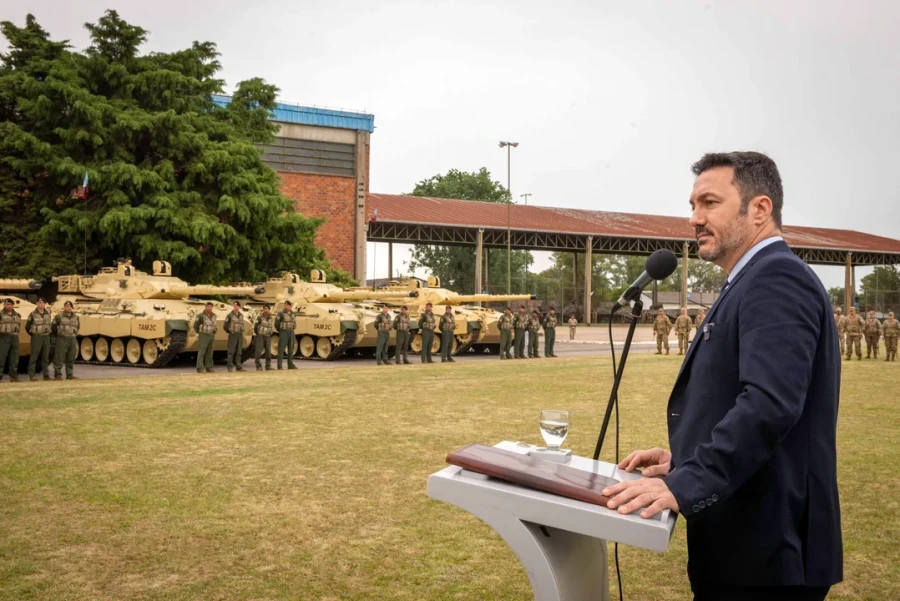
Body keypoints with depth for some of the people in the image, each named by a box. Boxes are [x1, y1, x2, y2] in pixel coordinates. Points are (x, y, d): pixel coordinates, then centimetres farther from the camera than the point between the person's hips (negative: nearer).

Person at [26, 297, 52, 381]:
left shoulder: (48, 314, 8)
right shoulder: (33, 314, -4)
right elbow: (27, 327, 3)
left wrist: (48, 333, 12)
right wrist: (32, 335, 5)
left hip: (46, 337, 4)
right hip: (36, 337, -4)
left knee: (46, 357, 7)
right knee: (34, 356, -5)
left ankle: (46, 375, 13)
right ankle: (32, 375, -3)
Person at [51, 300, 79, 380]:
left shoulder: (76, 317, 11)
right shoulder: (59, 316, -3)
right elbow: (53, 326, 5)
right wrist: (56, 334, 11)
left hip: (72, 340, 5)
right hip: (62, 339, -5)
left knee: (71, 359, 7)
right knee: (59, 358, -6)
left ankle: (70, 375, 13)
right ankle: (58, 375, -2)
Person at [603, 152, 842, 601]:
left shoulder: (776, 278, -17)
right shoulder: (756, 281, 16)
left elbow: (771, 403, -30)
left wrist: (685, 486, -31)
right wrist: (685, 462, 10)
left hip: (765, 548, -10)